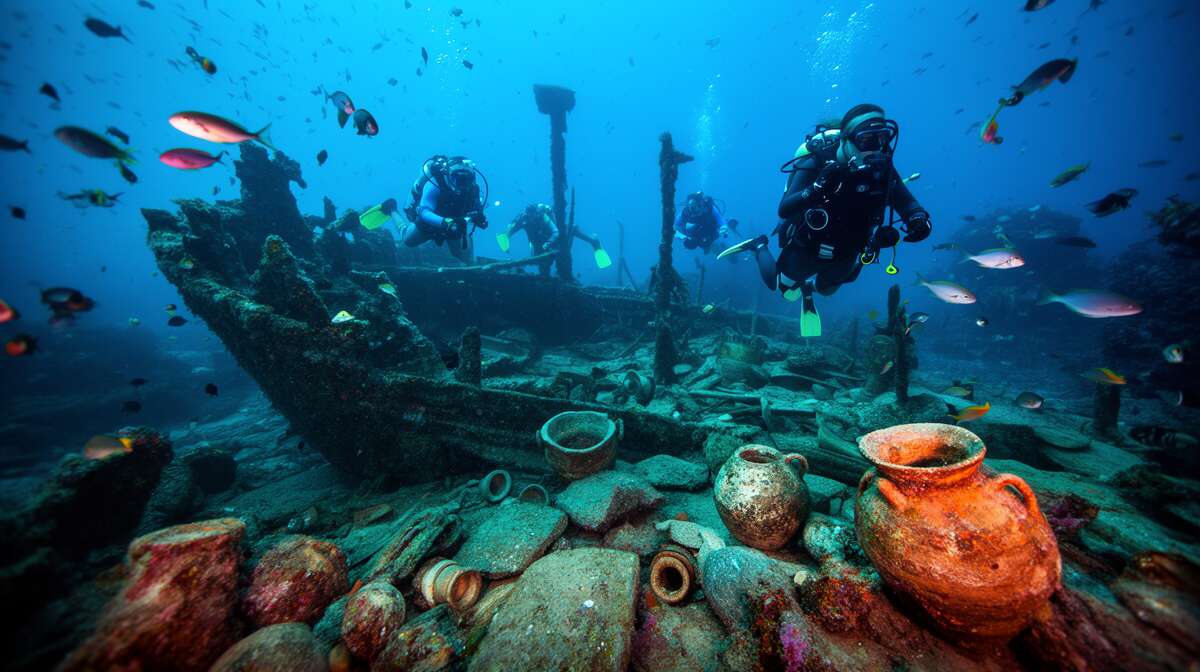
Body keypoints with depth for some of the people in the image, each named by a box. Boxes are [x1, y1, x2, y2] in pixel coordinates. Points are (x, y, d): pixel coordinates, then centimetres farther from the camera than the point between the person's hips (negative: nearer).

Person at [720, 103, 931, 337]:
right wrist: (818, 188, -55)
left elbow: (908, 203, -13)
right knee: (784, 290, 19)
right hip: (807, 248, -4)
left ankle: (808, 287, 66)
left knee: (825, 290, 28)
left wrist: (919, 219, -36)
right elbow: (784, 210, -38)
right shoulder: (818, 164, -28)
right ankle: (759, 246, 38)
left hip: (844, 256, 5)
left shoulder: (882, 167, -15)